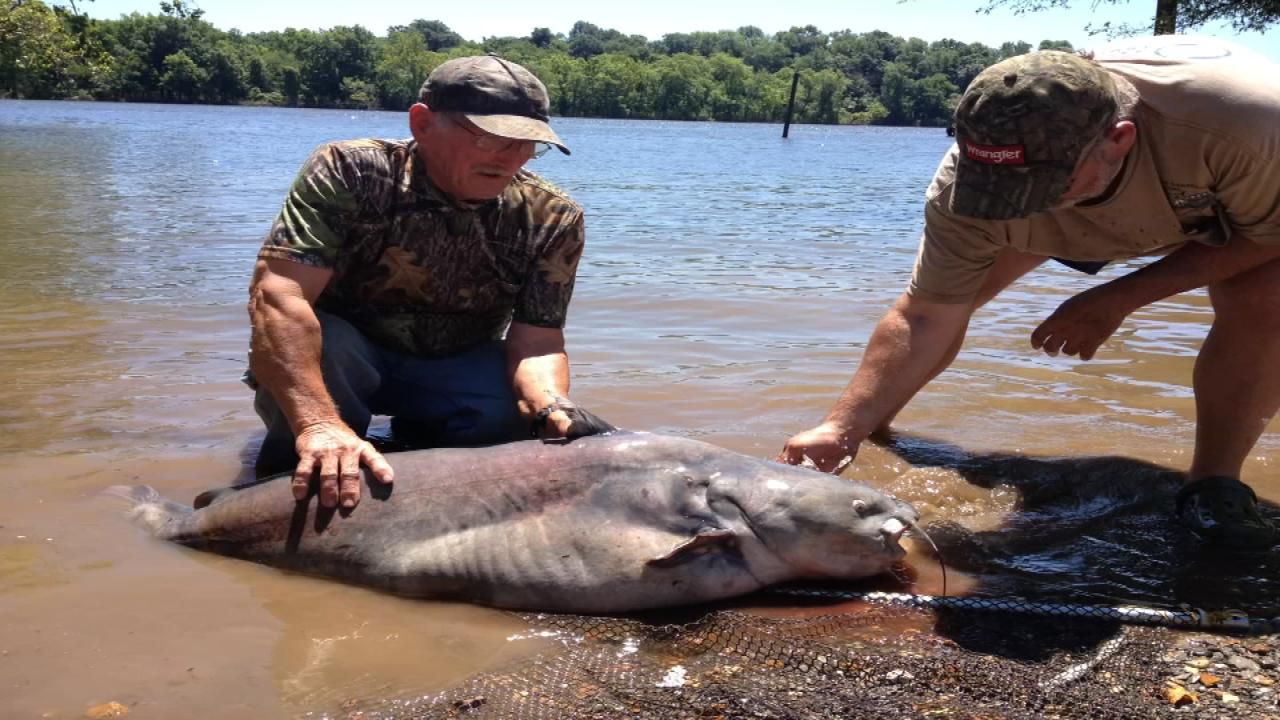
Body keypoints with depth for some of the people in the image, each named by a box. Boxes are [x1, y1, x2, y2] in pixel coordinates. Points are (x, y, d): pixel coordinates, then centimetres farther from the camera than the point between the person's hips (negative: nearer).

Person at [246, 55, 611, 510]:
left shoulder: (553, 220, -14)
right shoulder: (352, 173, -24)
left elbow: (537, 341, -19)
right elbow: (280, 294, -35)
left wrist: (555, 411, -43)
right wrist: (319, 422, -50)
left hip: (454, 370, 3)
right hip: (343, 354, -2)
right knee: (313, 344, -35)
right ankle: (305, 483, -5)